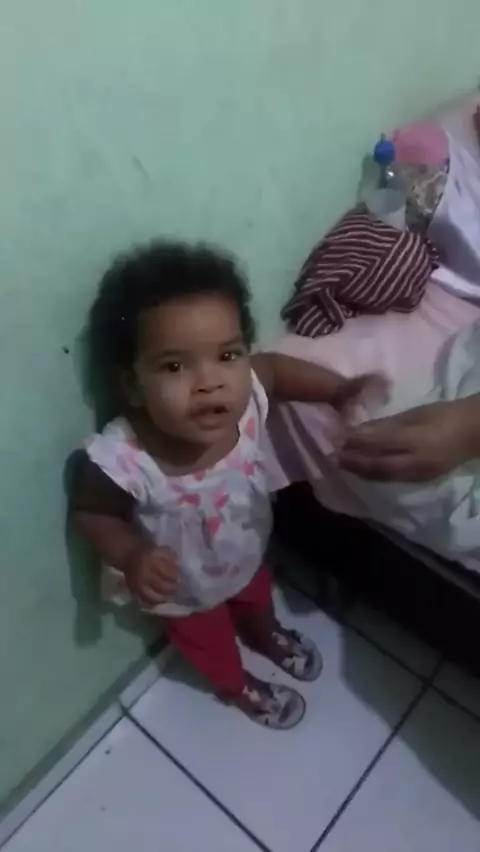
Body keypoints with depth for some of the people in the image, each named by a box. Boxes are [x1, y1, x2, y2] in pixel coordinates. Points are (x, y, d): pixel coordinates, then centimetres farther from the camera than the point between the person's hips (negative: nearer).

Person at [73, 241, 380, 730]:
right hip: (183, 591, -3)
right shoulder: (123, 461, -43)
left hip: (246, 557, 3)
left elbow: (276, 367, -10)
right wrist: (131, 556, -37)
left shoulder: (246, 396, -34)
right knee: (208, 643, 30)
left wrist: (340, 390, -21)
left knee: (258, 599, 37)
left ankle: (267, 636, 74)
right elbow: (89, 512, -21)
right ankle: (238, 687, 66)